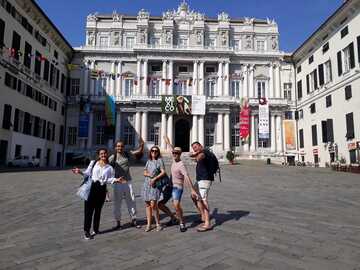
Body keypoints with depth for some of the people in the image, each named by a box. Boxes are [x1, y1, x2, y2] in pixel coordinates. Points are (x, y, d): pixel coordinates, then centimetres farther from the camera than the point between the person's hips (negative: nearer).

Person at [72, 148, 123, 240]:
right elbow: (88, 173, 3)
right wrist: (80, 172, -14)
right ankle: (86, 231, 4)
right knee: (89, 209, -4)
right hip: (92, 186, -1)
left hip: (102, 188, 1)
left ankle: (95, 229, 23)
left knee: (98, 210, 10)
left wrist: (116, 180, -15)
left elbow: (110, 179, 2)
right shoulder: (93, 163, 8)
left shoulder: (109, 167, 10)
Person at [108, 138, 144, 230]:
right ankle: (118, 223, 21)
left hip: (128, 182, 3)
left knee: (131, 201, 11)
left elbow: (139, 151, 3)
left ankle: (133, 220, 25)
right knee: (117, 203, 6)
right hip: (118, 183, -3)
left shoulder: (127, 154, 2)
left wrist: (142, 144, -14)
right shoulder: (112, 158, -9)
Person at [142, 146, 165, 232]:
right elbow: (144, 173, 13)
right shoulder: (148, 161, 15)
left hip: (155, 185, -5)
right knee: (147, 205, 7)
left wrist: (154, 178, -18)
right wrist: (149, 174, -8)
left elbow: (163, 172, -10)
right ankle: (148, 224, 16)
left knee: (153, 205, -12)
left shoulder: (159, 160, -2)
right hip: (146, 184, 6)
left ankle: (158, 224, 4)